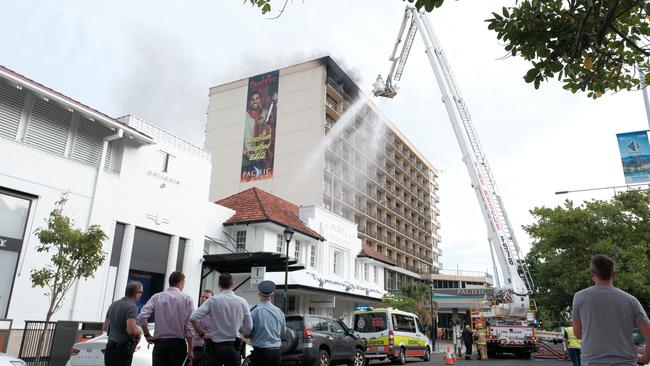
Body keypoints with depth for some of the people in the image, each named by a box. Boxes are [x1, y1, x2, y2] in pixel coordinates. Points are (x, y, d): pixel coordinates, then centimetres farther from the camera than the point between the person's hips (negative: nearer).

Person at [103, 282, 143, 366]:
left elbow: (104, 328, 22)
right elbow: (131, 330, -26)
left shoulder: (113, 305, 12)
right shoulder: (131, 307, -16)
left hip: (110, 349, 8)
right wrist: (139, 331, -6)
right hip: (123, 351, -8)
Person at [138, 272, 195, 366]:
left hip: (160, 343, 1)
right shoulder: (187, 298, -1)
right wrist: (190, 350, 0)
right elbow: (189, 326, -5)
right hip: (178, 343, -1)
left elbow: (141, 317, -7)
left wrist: (147, 335, 6)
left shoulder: (156, 297, 4)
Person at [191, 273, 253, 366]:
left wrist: (202, 334, -2)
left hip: (215, 347, -1)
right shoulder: (242, 302, -2)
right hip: (234, 348, 2)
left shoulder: (212, 300, -7)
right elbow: (248, 328, 0)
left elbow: (194, 318, -15)